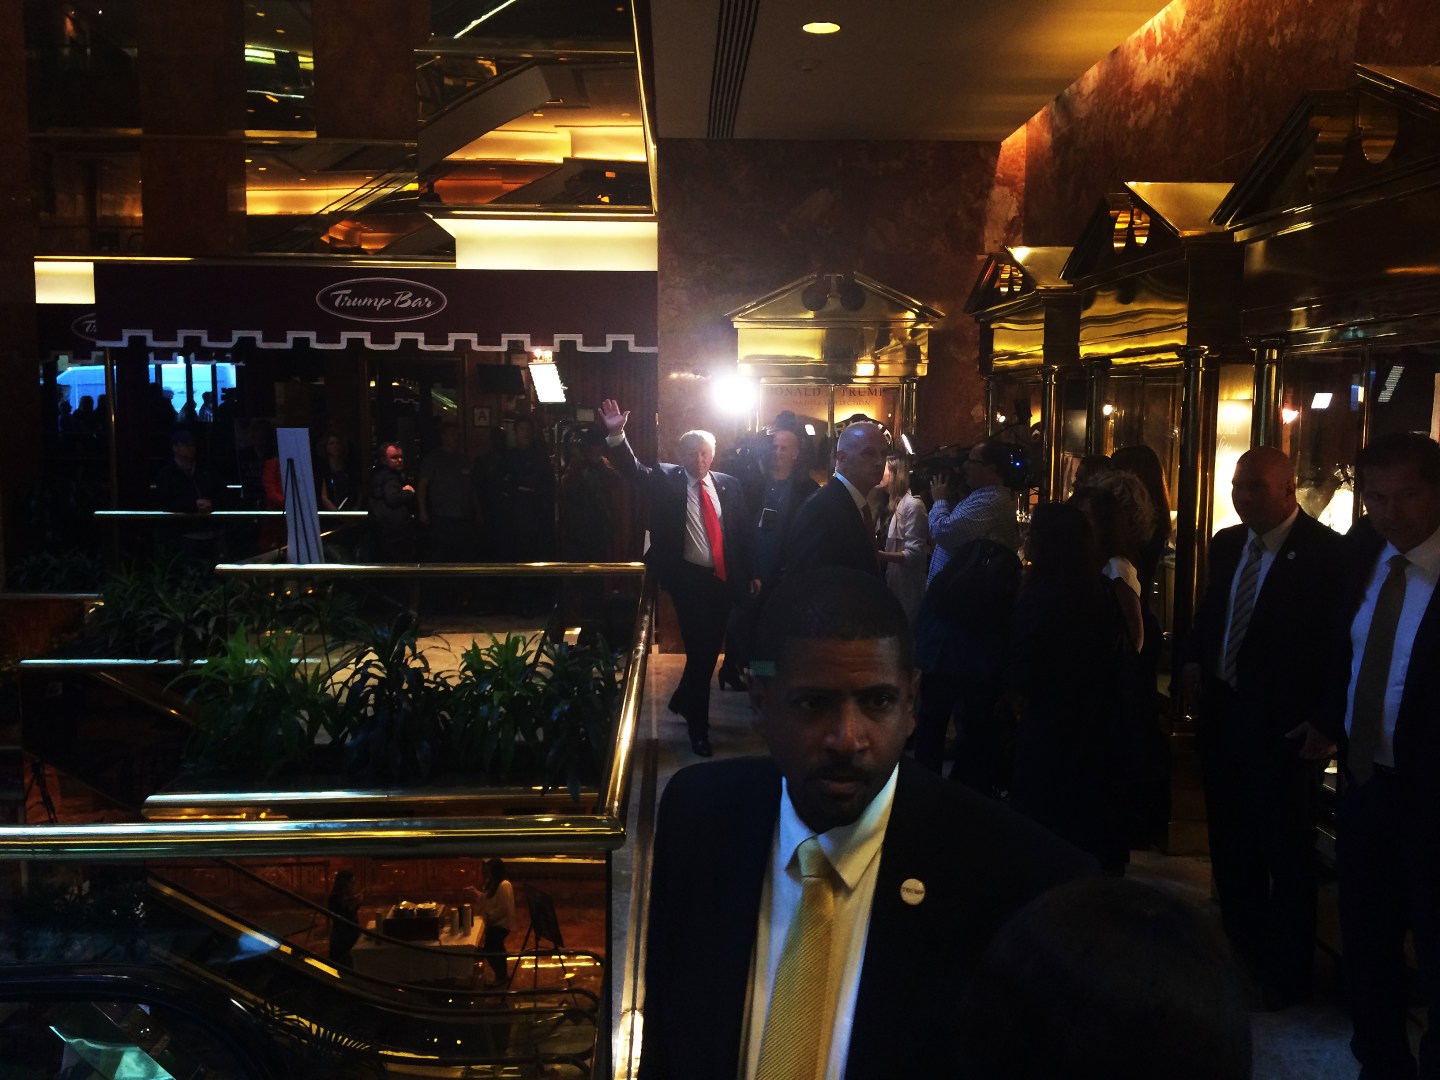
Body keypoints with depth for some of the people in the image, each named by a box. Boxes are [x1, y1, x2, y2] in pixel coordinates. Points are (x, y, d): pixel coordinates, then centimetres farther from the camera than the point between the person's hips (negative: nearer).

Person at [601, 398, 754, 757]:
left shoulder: (728, 485, 5)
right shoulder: (666, 479, -2)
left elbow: (741, 532, 8)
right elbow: (633, 469, -15)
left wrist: (749, 574, 8)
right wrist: (617, 435, -32)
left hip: (724, 578, 4)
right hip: (688, 578, -4)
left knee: (712, 647, 14)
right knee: (698, 648, -3)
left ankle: (684, 701, 40)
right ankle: (698, 727, 12)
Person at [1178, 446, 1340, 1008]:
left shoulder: (1325, 552, -17)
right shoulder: (1227, 544, 6)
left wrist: (1317, 720, -19)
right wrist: (1193, 663, 2)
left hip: (1281, 723, -7)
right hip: (1222, 711, 7)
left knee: (1286, 852, 9)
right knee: (1231, 844, 20)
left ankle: (1287, 973, 26)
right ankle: (1241, 951, 40)